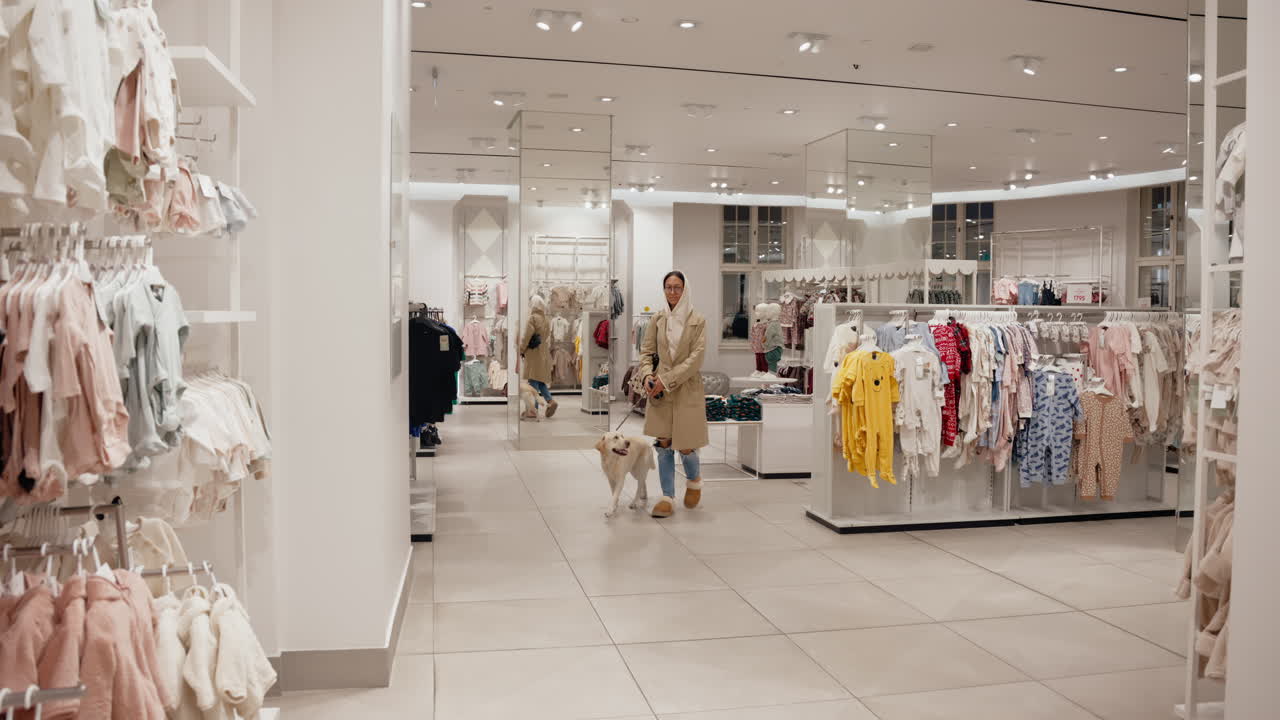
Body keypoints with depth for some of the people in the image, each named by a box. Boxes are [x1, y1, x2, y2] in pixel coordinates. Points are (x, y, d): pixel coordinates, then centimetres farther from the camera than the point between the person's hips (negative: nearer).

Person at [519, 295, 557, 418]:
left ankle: (534, 410, -3)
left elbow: (527, 336, -12)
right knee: (541, 380, 14)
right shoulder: (546, 319, 10)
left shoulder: (533, 318, -11)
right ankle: (550, 401, -2)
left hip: (533, 352, -7)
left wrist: (521, 350, -2)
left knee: (533, 380, -4)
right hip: (544, 353, 7)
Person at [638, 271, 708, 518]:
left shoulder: (698, 321, -4)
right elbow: (646, 351, 9)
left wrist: (667, 380, -16)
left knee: (685, 446, -1)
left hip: (687, 389, -3)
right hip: (660, 390, 3)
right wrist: (647, 375, -11)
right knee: (663, 444, 3)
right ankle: (668, 498, 13)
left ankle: (694, 480, 31)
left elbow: (696, 357, -11)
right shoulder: (657, 320, 7)